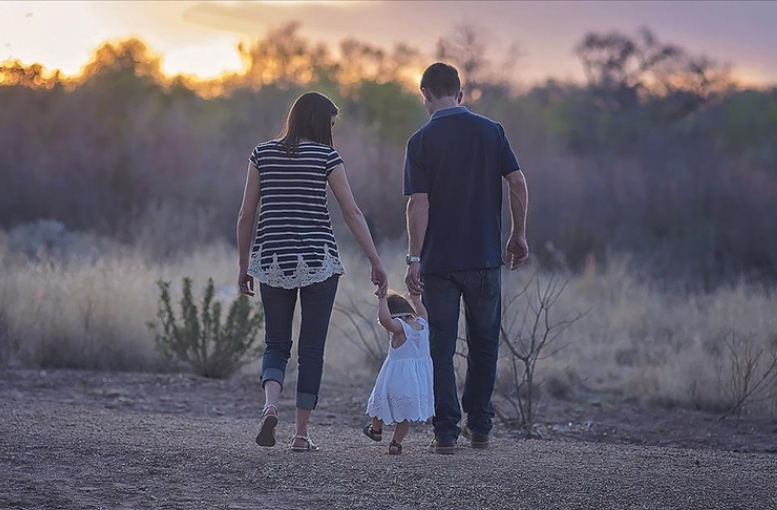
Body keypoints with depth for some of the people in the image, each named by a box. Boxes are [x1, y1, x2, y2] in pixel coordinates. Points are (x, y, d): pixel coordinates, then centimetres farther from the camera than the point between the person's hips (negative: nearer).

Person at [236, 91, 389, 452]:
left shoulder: (263, 154, 5)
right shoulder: (326, 156, -3)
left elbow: (246, 215, 5)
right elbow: (352, 213, -5)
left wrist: (244, 266, 13)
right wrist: (376, 263, -2)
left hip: (272, 260, 2)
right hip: (318, 260, -2)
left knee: (277, 345, 12)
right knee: (312, 349, 7)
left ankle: (270, 405, -15)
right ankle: (301, 434, 7)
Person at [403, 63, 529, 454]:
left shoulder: (422, 141, -5)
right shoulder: (491, 131, 2)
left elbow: (419, 203, -11)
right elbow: (518, 183, -2)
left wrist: (414, 259, -10)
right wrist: (519, 235, 9)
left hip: (439, 260, -2)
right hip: (486, 256, 2)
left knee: (441, 347, 4)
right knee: (484, 342, 15)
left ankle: (446, 432, 1)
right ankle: (479, 426, 19)